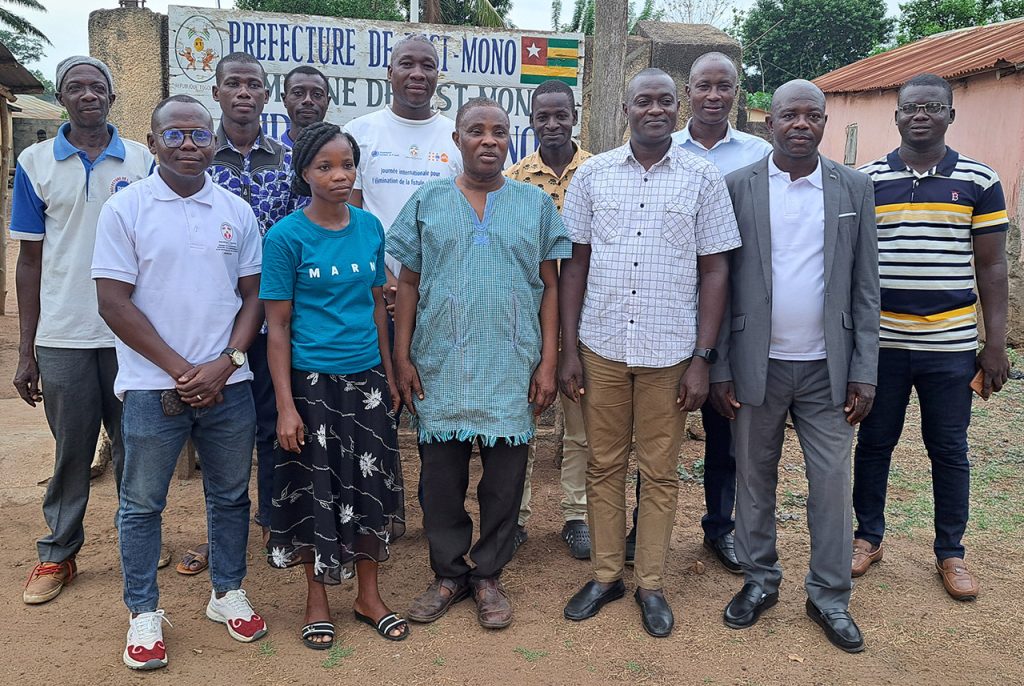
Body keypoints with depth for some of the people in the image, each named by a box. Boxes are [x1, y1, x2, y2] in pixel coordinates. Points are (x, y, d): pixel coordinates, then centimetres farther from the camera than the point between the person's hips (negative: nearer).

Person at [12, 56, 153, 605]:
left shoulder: (142, 161, 3)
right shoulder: (35, 162, 4)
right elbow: (30, 259, 5)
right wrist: (25, 351, 3)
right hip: (62, 336, 0)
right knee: (71, 448, 9)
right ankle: (57, 554, 24)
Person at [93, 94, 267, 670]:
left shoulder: (236, 210, 6)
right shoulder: (125, 208, -3)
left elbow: (253, 295, 7)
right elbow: (115, 302, -7)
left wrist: (226, 362, -8)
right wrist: (180, 369, -12)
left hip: (227, 382, 3)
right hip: (153, 385, -2)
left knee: (231, 495, 13)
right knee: (143, 503, 8)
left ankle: (228, 593, 31)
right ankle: (144, 613, 24)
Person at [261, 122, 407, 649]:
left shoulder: (370, 227, 3)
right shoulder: (287, 236, -10)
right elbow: (277, 325, -9)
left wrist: (390, 375, 11)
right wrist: (285, 406, -12)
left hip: (367, 377, 4)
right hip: (312, 381, -4)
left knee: (370, 484, 11)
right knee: (316, 491, 8)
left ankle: (369, 595, 29)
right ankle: (316, 600, 28)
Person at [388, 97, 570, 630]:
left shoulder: (536, 204, 5)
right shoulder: (427, 202, 5)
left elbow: (550, 286, 5)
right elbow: (409, 284, 6)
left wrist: (548, 360, -2)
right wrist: (402, 357, 1)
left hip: (512, 367, 0)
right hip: (440, 366, 0)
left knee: (504, 477, 7)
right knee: (441, 476, 8)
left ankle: (488, 575, 25)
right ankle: (449, 574, 26)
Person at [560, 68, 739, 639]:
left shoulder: (703, 178, 0)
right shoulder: (593, 174, 4)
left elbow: (715, 271, 0)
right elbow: (576, 264, 6)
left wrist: (702, 358, -5)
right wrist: (568, 349, 1)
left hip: (670, 353, -1)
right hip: (601, 348, 2)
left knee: (661, 473, 9)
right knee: (604, 466, 11)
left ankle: (652, 584, 24)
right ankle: (606, 575, 26)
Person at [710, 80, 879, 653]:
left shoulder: (855, 188, 3)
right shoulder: (738, 187, -2)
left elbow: (865, 286, 3)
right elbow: (719, 282, -2)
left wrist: (864, 372, -2)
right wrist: (718, 369, -4)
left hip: (828, 368, 1)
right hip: (757, 366, -1)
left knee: (832, 485, 7)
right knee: (755, 479, 12)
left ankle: (830, 595, 24)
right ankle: (760, 581, 30)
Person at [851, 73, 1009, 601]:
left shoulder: (980, 182, 1)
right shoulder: (865, 180, 1)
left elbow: (991, 266, 3)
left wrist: (996, 344, -1)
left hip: (952, 345, 0)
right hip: (881, 341, 0)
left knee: (949, 450, 10)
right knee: (874, 443, 11)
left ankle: (951, 553, 25)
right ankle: (868, 536, 28)